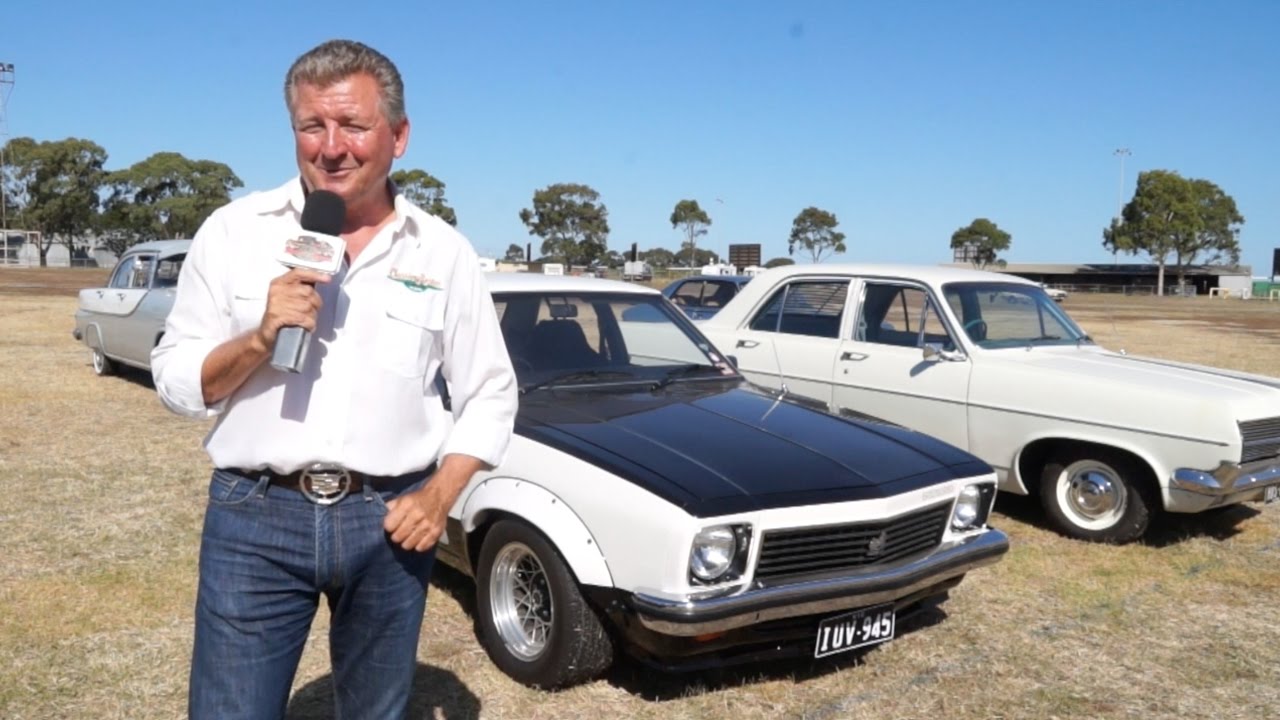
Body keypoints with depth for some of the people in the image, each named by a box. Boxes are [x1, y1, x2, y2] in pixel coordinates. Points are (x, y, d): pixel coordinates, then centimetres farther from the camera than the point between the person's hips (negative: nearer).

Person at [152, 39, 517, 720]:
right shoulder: (233, 231, 0)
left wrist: (440, 496, -6)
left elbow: (491, 392, 6)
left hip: (389, 522, 1)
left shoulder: (443, 252, 1)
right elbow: (173, 379, 1)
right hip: (255, 518, -1)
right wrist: (258, 339, -17)